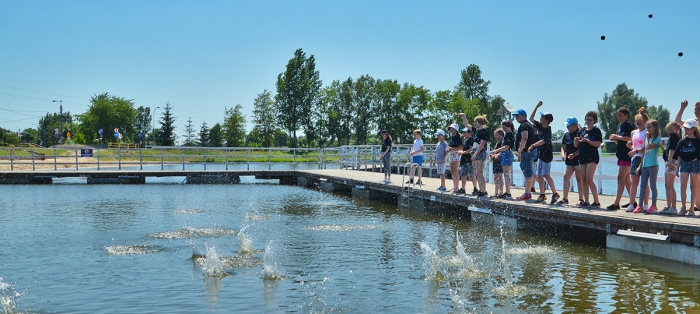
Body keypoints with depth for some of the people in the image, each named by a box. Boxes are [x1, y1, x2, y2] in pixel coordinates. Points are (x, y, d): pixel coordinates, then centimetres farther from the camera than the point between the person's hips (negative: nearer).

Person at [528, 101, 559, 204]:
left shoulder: (548, 130, -13)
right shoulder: (540, 126, 10)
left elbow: (543, 141, -23)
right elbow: (531, 118, 19)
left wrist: (533, 145, -18)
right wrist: (536, 107, 13)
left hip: (546, 155, -9)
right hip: (540, 154, 9)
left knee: (546, 175, -15)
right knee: (539, 176, 8)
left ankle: (555, 194, -10)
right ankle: (542, 195, 14)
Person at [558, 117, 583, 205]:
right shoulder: (566, 135, 14)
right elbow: (563, 147, 15)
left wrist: (574, 154, -22)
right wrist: (563, 154, -4)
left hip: (579, 159, -7)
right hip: (569, 161, 7)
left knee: (579, 179, -3)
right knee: (566, 177, -1)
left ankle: (581, 199, 3)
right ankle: (565, 198, 1)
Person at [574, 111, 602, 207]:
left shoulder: (596, 131, -2)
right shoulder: (582, 130, 15)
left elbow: (598, 144, -14)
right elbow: (576, 145, 16)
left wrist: (586, 140, -20)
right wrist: (576, 141, -5)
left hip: (592, 157, -6)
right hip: (582, 157, 7)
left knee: (589, 180, -13)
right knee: (584, 180, 5)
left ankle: (596, 201, -8)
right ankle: (585, 201, 9)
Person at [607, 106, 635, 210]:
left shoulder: (629, 125, -11)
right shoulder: (619, 125, 16)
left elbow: (631, 138, -24)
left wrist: (618, 137, -19)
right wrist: (615, 139, 1)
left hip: (627, 155, -10)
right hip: (621, 154, 10)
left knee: (620, 178, -12)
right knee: (626, 180, 13)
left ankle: (616, 203, -13)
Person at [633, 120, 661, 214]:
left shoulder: (657, 139, -6)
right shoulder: (648, 138, 16)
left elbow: (648, 147, -21)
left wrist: (647, 137, -8)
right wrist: (640, 166, 15)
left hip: (653, 165, -7)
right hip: (645, 165, 7)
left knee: (652, 186, -2)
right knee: (643, 186, 7)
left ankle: (653, 206, 4)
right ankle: (640, 206, 10)